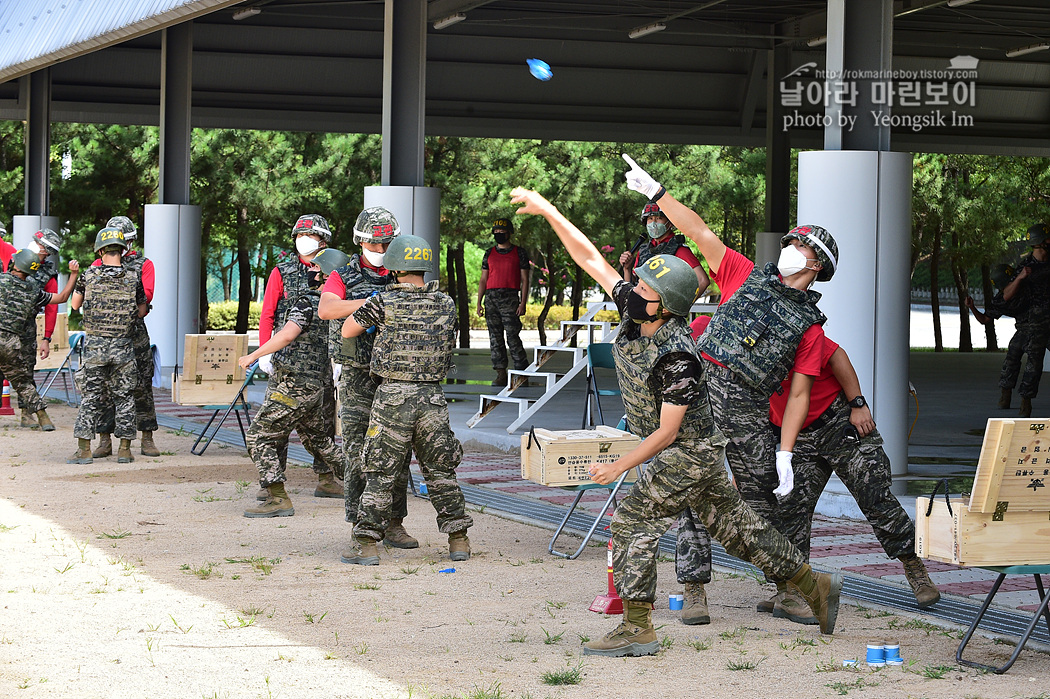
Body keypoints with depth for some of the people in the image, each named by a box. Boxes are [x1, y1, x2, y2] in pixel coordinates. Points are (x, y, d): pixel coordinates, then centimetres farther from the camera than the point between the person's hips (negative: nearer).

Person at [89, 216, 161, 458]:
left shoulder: (144, 265, 8)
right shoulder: (99, 265, 14)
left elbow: (146, 295, -6)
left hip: (134, 332, -2)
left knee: (141, 386, -2)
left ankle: (147, 439, 4)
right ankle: (104, 440, 6)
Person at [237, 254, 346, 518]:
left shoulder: (306, 304, -16)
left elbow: (287, 335, -29)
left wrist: (254, 355, -23)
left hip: (292, 387, -9)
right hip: (315, 386, 9)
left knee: (260, 435, -6)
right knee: (315, 436, 27)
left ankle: (278, 498, -11)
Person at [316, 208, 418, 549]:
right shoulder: (344, 275, 0)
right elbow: (325, 309, -19)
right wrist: (370, 302, -28)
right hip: (357, 379, -3)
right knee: (358, 455, -3)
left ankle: (393, 524, 12)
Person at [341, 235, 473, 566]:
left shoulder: (384, 303, -9)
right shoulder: (446, 304, 2)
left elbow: (347, 330, 2)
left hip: (393, 397, -3)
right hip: (433, 398, 3)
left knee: (380, 473, 3)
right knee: (441, 471, 13)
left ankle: (366, 544, 4)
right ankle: (459, 541, 15)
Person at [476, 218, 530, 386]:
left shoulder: (519, 253, 5)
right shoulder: (489, 254, 15)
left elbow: (524, 280, 2)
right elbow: (483, 280, 16)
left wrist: (523, 303, -8)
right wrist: (479, 303, 7)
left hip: (510, 298, -4)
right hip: (491, 298, 4)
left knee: (512, 337, -10)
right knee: (495, 338, 1)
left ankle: (522, 371, -1)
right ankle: (501, 374, 4)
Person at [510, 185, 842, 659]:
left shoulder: (678, 357, -30)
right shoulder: (632, 310, -9)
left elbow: (667, 431, -25)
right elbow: (590, 258, -4)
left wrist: (620, 466, -20)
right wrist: (546, 209, -8)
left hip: (691, 452, -9)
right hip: (696, 454, 9)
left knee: (633, 521, -11)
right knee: (733, 525, 17)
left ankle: (637, 628, -9)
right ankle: (815, 586, 26)